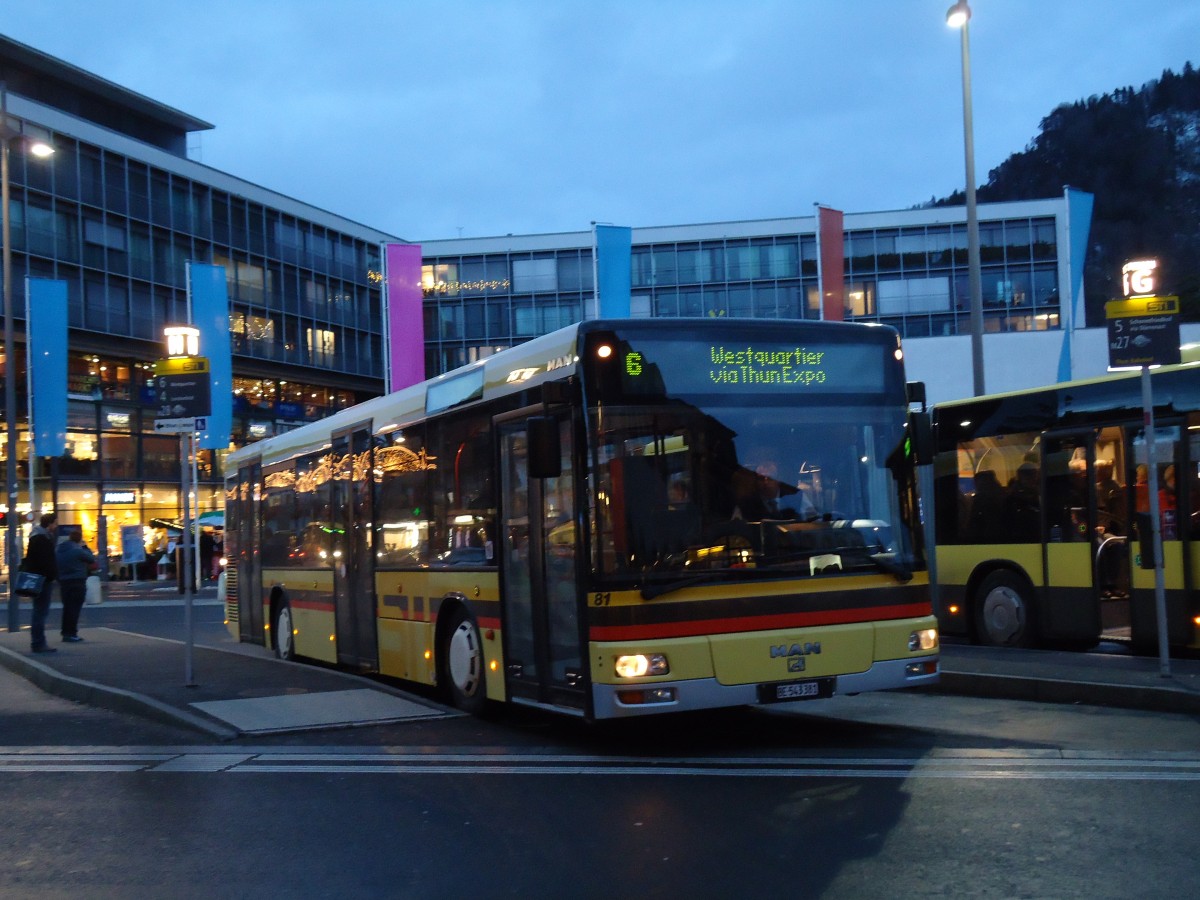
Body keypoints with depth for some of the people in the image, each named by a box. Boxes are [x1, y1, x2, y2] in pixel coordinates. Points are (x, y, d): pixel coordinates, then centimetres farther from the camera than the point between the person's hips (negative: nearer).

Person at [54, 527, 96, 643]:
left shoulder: (58, 549, 9)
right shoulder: (78, 550, -15)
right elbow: (92, 559, -7)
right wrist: (85, 547, 3)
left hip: (63, 581, 7)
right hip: (77, 582, -7)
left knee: (67, 607, 14)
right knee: (75, 607, -5)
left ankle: (66, 632, 18)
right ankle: (71, 634, -7)